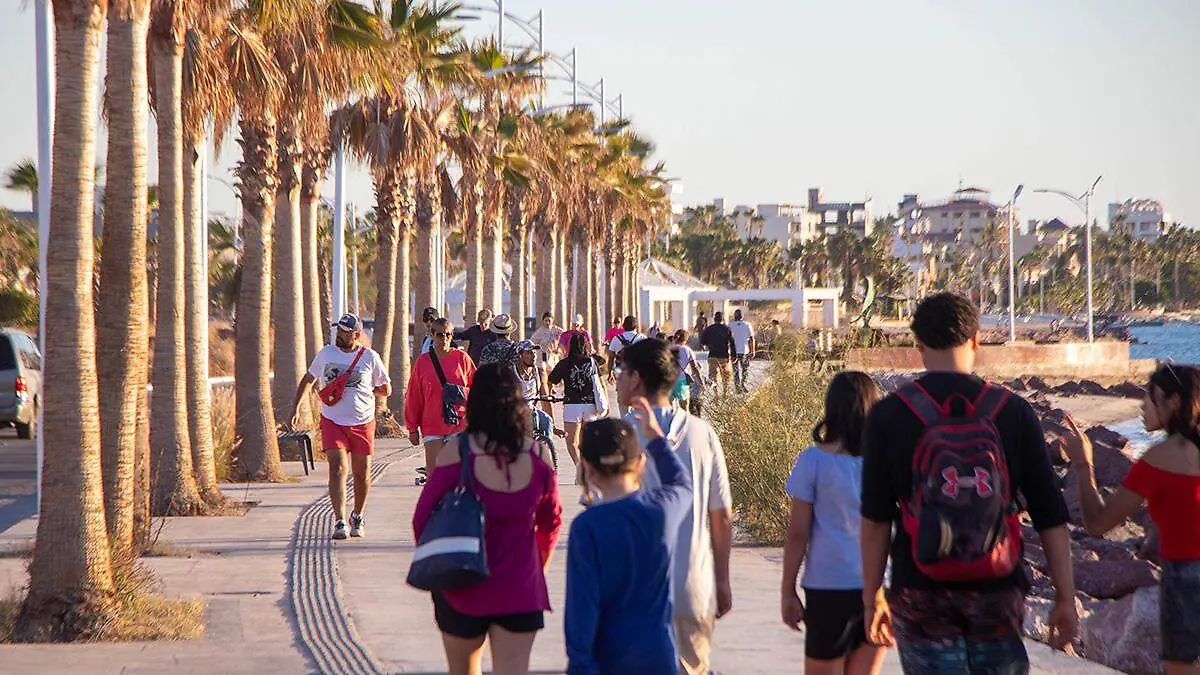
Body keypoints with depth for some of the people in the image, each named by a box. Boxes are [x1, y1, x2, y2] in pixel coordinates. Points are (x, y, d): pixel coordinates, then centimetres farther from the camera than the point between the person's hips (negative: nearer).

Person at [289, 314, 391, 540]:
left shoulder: (370, 357, -3)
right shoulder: (325, 353, 4)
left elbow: (386, 390, 5)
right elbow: (308, 379, 19)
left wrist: (360, 390, -1)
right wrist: (295, 407, 14)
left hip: (362, 423, 0)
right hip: (332, 422, 1)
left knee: (362, 474, 8)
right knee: (337, 469, -14)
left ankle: (358, 517, 31)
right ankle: (339, 522, -19)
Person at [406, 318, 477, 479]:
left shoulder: (462, 358, 3)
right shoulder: (422, 361, 4)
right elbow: (413, 398, 8)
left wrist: (463, 393, -9)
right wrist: (412, 429, 7)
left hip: (459, 424, 0)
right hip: (432, 426, 0)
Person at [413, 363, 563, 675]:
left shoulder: (456, 451, -14)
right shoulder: (538, 454, -6)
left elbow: (423, 518, -8)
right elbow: (551, 521, 6)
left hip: (463, 588, -1)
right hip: (520, 591, 1)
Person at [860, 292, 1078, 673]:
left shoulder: (888, 417, -6)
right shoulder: (1013, 413, -2)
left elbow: (875, 520, -5)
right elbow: (1051, 517, -2)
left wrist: (872, 598, 4)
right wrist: (1066, 598, 5)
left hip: (922, 599, -1)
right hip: (997, 596, 1)